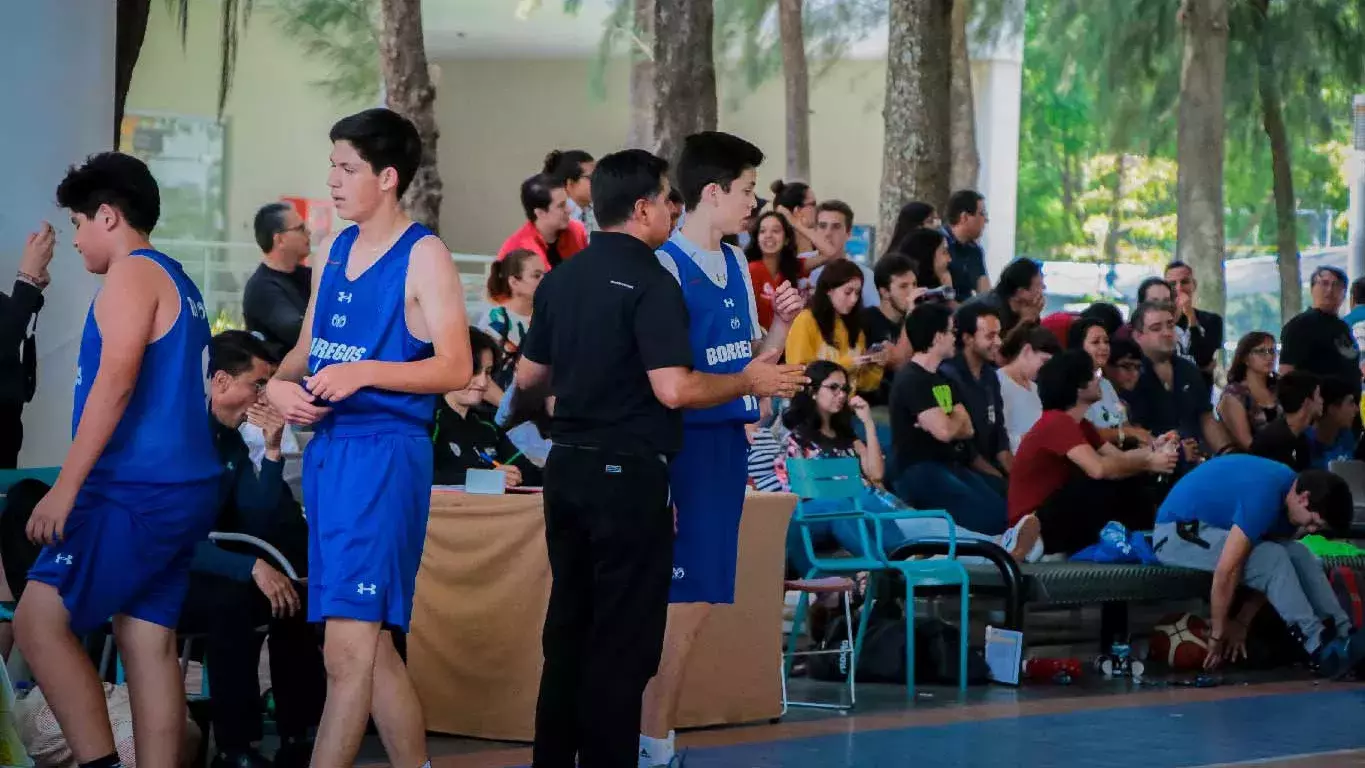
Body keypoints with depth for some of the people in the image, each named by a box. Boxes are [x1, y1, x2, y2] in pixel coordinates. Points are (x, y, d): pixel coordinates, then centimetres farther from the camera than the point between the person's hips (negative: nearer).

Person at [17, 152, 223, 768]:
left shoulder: (133, 276, -8)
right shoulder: (178, 284, 20)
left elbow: (115, 384, -19)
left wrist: (65, 488, -20)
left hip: (140, 492, -10)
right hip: (184, 488, 10)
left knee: (39, 621, -9)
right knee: (148, 642, 6)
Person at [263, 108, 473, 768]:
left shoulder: (422, 256, -7)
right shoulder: (336, 248, 15)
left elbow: (454, 368, -12)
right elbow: (307, 348, 20)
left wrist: (364, 372, -22)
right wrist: (279, 385, -1)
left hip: (385, 453, -8)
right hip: (327, 450, 8)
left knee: (349, 649, -12)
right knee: (371, 644, 12)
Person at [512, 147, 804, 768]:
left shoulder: (561, 278, 9)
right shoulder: (651, 282, -14)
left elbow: (528, 379, 16)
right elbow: (673, 389, -21)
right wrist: (750, 381, -7)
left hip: (567, 465, 7)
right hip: (628, 473, -7)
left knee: (568, 626, 14)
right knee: (624, 637, -1)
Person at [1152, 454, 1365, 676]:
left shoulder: (1288, 495, -1)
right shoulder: (1264, 496, -30)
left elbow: (1270, 570, 3)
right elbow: (1227, 570, -30)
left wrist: (1241, 622, -4)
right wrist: (1218, 633, -21)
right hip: (1178, 533, -9)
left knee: (1299, 556, -5)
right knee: (1273, 559, -25)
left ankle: (1344, 637, -9)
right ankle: (1323, 649, -23)